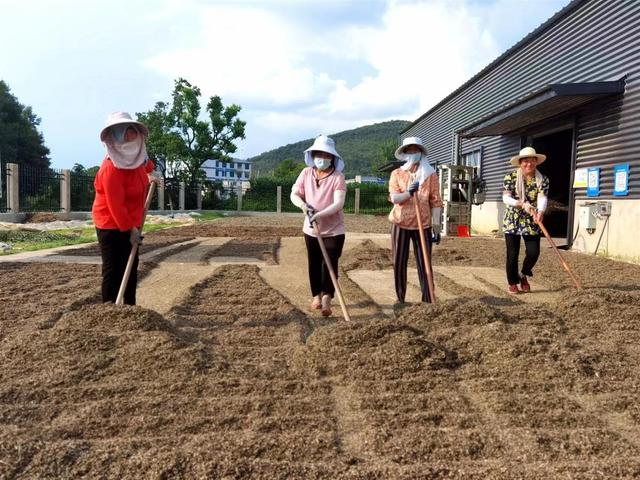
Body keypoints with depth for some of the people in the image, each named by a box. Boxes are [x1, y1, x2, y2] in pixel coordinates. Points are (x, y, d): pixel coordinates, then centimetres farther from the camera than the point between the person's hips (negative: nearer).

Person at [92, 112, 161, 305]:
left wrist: (150, 173, 16)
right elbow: (115, 205, -26)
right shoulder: (110, 169, -26)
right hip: (111, 226, -9)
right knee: (113, 272, -3)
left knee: (131, 269, 17)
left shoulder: (135, 155, -1)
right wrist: (130, 229, -22)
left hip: (130, 224, 9)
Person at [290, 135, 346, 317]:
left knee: (330, 264, -8)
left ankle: (327, 299, -5)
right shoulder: (306, 173, -3)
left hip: (334, 230, -4)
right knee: (314, 264, 13)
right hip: (311, 229, 4)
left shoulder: (338, 177, -15)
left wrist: (319, 215, -37)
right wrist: (303, 205, -20)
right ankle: (316, 296, 28)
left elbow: (338, 203, -25)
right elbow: (294, 194, 2)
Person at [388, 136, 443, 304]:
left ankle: (428, 301, 5)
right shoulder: (396, 174, 5)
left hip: (423, 225, -1)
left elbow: (435, 202, -1)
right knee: (399, 263, 6)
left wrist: (436, 227, -5)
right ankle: (400, 299, 17)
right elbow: (393, 197, -9)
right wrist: (408, 193, -28)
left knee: (424, 264, 0)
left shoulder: (430, 174, 2)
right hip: (400, 224, 2)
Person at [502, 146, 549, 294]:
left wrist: (540, 212, -38)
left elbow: (542, 198, -17)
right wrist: (523, 204, -32)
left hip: (532, 223, 2)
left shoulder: (543, 180, -1)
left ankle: (523, 275, 25)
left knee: (533, 252, -4)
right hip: (513, 221, -2)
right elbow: (506, 198, -16)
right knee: (512, 254, 0)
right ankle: (512, 283, 17)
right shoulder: (511, 177, -6)